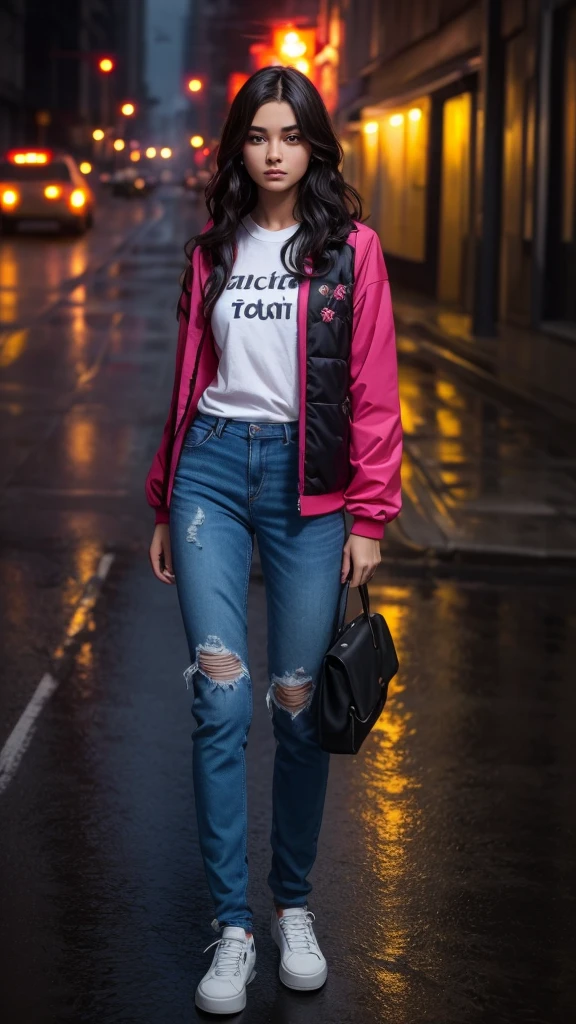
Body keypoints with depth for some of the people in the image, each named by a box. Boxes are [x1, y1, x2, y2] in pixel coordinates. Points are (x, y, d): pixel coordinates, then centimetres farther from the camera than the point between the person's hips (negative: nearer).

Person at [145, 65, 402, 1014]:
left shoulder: (351, 249, 2)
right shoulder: (214, 250, 12)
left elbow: (374, 391, -1)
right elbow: (188, 382, 15)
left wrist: (368, 516, -6)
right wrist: (165, 505, 15)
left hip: (307, 479, -2)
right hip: (213, 471, 2)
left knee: (298, 703, 3)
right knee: (222, 696, -7)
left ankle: (295, 907, 21)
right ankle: (233, 927, -1)